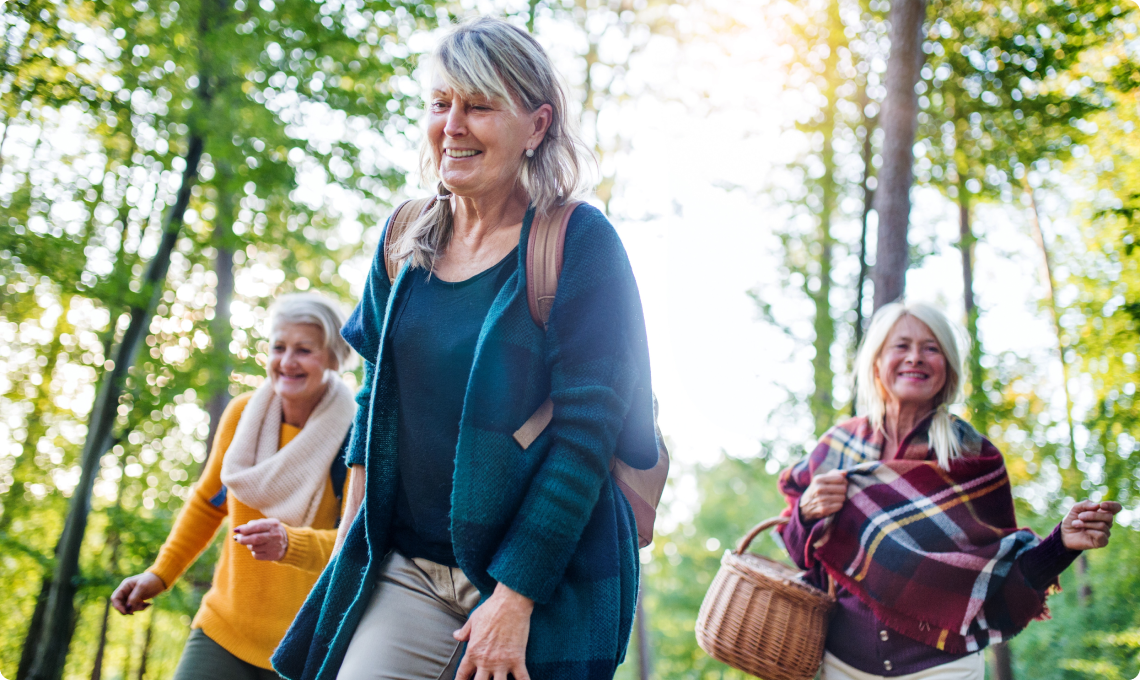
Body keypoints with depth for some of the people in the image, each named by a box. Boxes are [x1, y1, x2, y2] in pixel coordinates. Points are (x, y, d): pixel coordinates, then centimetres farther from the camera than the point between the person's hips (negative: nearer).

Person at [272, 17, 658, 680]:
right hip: (406, 570, 4)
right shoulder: (405, 243, 6)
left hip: (544, 577, -4)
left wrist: (514, 599, -17)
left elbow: (585, 432, -14)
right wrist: (348, 548, 11)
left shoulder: (580, 244, -10)